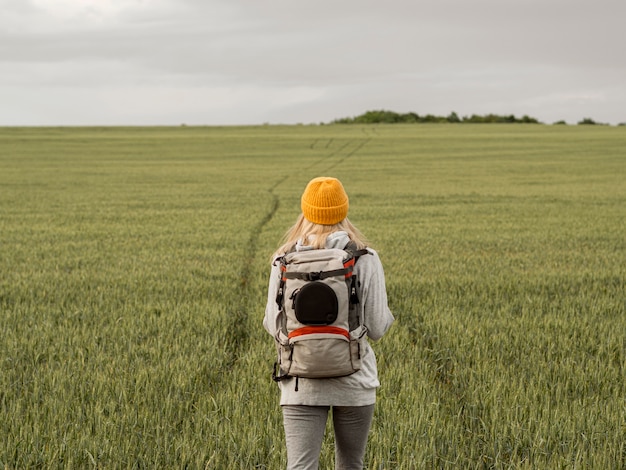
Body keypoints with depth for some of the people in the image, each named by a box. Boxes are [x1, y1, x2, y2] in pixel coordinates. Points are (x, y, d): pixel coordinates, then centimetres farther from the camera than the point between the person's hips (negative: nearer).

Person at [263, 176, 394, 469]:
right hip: (354, 381, 0)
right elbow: (377, 328, -6)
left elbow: (273, 326, -1)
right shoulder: (365, 260, -7)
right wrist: (386, 312, 16)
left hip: (301, 384, 0)